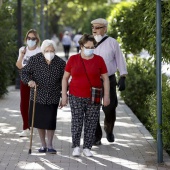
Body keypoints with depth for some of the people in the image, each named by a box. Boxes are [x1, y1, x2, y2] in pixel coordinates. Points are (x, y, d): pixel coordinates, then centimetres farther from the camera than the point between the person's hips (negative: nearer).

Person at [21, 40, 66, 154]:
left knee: (51, 122, -4)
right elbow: (25, 72, -2)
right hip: (38, 96, 1)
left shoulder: (60, 63, -5)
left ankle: (50, 145, 12)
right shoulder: (35, 60, -6)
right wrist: (29, 81, -23)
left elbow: (63, 80, 5)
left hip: (53, 97, -1)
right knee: (39, 120, 8)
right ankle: (43, 145, 22)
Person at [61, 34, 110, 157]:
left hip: (94, 98, 1)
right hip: (76, 97, 0)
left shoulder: (99, 60, 0)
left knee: (91, 124, 1)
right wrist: (64, 95, 0)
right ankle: (76, 147, 9)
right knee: (76, 122, -5)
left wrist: (106, 96, -2)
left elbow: (105, 78, 3)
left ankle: (87, 148, 11)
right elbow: (65, 78, 5)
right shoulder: (73, 59, 0)